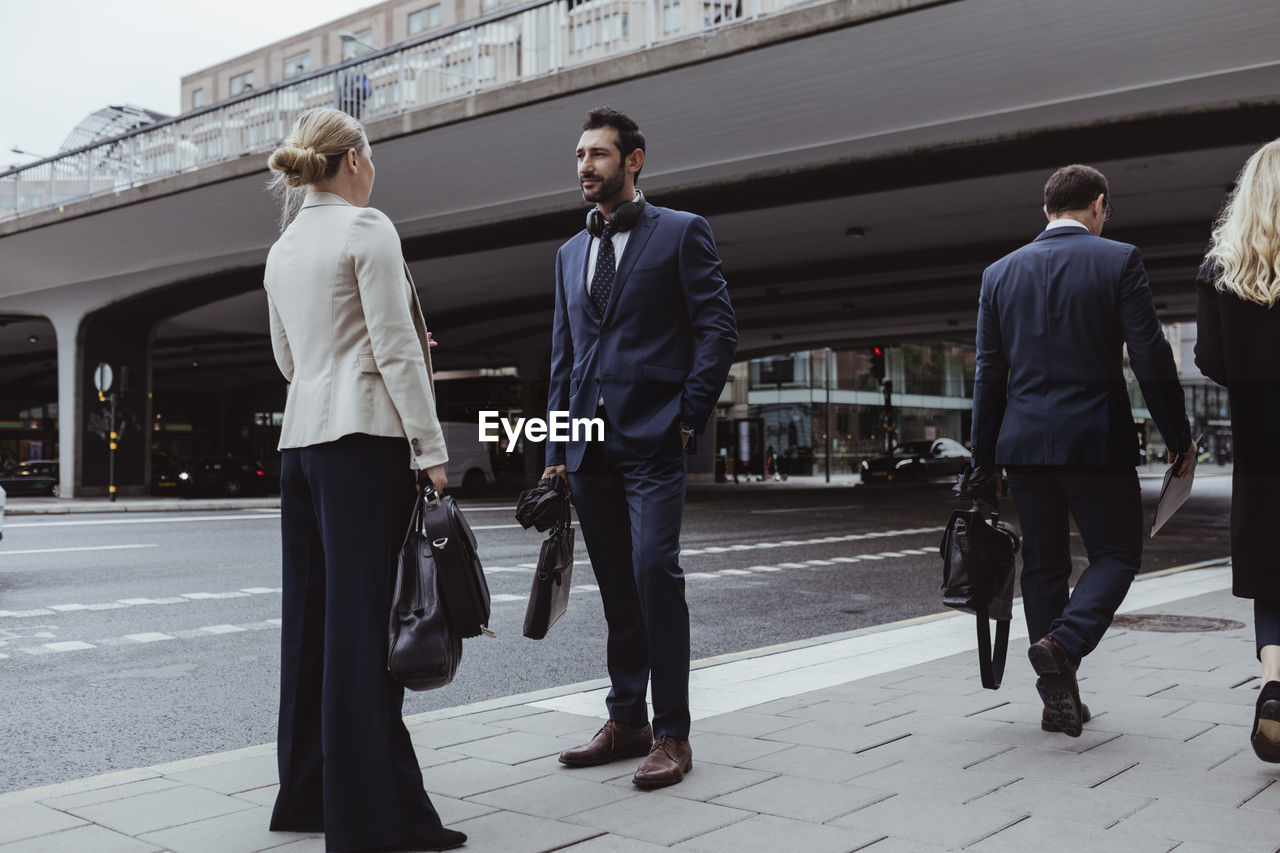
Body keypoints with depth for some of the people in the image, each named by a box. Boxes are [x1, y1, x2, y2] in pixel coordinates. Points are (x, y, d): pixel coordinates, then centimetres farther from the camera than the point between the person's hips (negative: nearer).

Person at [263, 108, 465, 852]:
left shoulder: (283, 249, 17)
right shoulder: (368, 229, -6)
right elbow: (396, 350, -12)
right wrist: (430, 451, -12)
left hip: (301, 440, 8)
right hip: (363, 437, -8)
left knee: (312, 617, 11)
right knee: (365, 622, -8)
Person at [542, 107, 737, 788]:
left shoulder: (681, 232, 3)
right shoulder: (571, 253, 20)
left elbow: (718, 329, -3)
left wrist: (688, 417, -9)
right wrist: (556, 448, 13)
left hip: (651, 440, -6)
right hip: (590, 447, 6)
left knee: (655, 573, -13)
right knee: (616, 588, 10)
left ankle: (671, 733, -4)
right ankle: (626, 721, 19)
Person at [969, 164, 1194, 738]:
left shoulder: (1000, 273, 7)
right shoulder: (1119, 261, -3)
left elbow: (989, 373, 7)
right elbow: (1151, 357, -8)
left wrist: (984, 460, 11)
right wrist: (1179, 439, 1)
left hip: (1025, 442, 4)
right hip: (1097, 439, -3)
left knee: (1044, 564, 11)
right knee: (1116, 554, 11)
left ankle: (1058, 699, 13)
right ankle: (1064, 643, -14)